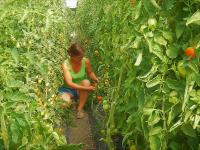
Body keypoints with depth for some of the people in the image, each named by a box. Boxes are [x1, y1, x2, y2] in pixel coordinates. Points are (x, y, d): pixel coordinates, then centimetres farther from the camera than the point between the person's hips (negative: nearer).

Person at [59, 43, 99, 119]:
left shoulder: (85, 61, -15)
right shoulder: (66, 64, -24)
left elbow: (90, 73, 5)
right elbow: (69, 83, -31)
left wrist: (96, 80, -16)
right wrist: (86, 88, -37)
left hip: (81, 91, 3)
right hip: (68, 89, -3)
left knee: (86, 82, -32)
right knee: (65, 101, -36)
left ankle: (80, 108, -16)